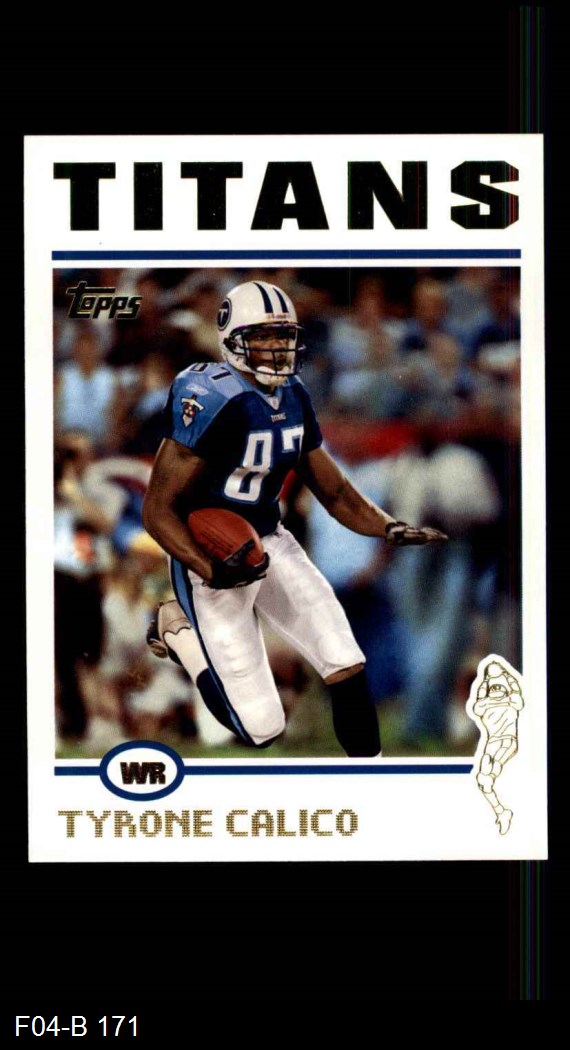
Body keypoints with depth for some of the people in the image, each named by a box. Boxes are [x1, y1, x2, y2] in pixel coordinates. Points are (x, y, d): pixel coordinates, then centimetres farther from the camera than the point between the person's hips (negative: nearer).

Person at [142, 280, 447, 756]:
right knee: (261, 727, -3)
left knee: (347, 664, -8)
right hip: (212, 556, -6)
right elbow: (159, 510, -20)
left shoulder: (294, 399, 2)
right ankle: (181, 632, 16)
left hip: (270, 543, 7)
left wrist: (390, 527, -11)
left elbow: (335, 491, 8)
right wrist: (211, 571, -35)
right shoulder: (211, 401, -22)